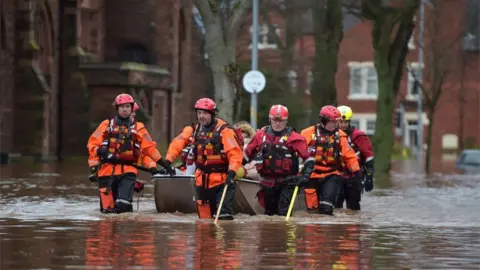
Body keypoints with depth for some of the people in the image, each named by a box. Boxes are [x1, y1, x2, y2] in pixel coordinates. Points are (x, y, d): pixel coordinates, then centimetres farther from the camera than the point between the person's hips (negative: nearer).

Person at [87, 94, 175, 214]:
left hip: (127, 170, 0)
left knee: (122, 205, -20)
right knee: (107, 209, -5)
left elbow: (149, 148, 11)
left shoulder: (138, 128, 12)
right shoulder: (107, 125, 11)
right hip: (107, 169, 0)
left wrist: (164, 165, 5)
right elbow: (92, 143, 6)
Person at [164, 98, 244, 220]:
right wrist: (168, 161, -10)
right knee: (204, 215, 11)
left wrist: (231, 173, -31)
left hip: (221, 180, -6)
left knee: (224, 216, -15)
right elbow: (177, 144, 5)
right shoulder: (193, 130, 6)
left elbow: (235, 153, -20)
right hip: (202, 180, 6)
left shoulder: (224, 130, -12)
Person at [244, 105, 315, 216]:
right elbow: (248, 153, 17)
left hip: (286, 181, -4)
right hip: (267, 180, 4)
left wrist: (305, 175, -18)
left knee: (284, 212, -18)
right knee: (269, 211, 16)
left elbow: (308, 157, -10)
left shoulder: (292, 137, -8)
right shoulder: (261, 134, 4)